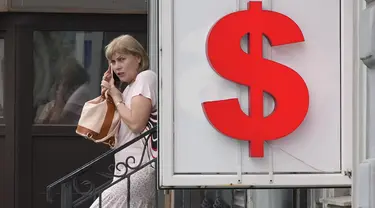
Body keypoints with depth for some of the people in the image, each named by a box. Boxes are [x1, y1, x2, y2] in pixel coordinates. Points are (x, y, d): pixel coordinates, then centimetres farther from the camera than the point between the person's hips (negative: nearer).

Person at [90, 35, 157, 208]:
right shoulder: (130, 87, 21)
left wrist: (116, 98, -4)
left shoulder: (146, 77, -7)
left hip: (139, 169, -10)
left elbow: (136, 123, -19)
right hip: (128, 169, 10)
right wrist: (108, 94, 11)